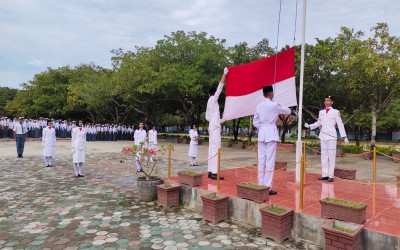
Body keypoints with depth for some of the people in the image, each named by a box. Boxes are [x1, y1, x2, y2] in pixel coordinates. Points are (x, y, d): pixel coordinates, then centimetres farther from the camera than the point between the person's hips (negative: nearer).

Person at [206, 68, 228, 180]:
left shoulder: (209, 102, 19)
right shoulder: (213, 99, -2)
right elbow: (220, 87, -11)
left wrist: (219, 120, 27)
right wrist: (224, 74, -8)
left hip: (212, 126, 9)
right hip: (215, 127, -9)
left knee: (212, 149, 7)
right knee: (216, 148, -12)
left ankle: (210, 171, 8)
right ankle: (214, 173, -15)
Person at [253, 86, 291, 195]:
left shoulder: (259, 106, 6)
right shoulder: (274, 105, -6)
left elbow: (255, 122, 9)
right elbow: (289, 111, 9)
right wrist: (280, 107, 25)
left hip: (262, 133, 5)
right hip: (271, 133, -5)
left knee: (261, 160, 7)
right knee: (270, 160, -3)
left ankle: (261, 185, 13)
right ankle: (268, 187, -1)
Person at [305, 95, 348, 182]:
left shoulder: (335, 112, -1)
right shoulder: (321, 112, 11)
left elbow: (340, 125, -2)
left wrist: (344, 137, -5)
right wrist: (309, 126, 6)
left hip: (331, 136, -5)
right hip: (323, 136, 5)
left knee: (331, 156, -4)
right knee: (324, 156, 6)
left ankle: (331, 175, 0)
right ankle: (325, 174, 12)